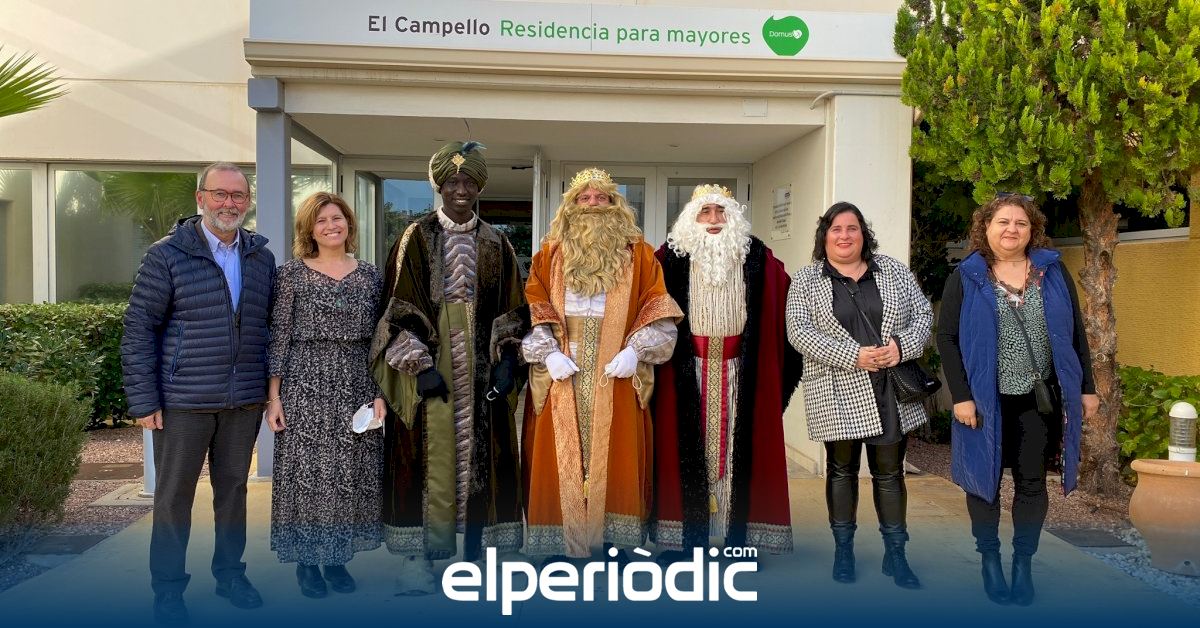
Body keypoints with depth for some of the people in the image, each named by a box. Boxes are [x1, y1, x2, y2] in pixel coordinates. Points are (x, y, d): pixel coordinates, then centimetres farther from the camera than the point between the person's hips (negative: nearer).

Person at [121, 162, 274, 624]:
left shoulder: (261, 258, 7)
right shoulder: (167, 255, -6)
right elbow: (138, 329, -6)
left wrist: (272, 387, 9)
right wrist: (143, 400, -9)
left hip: (245, 400, 4)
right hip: (183, 400, -3)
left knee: (234, 487, 14)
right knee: (174, 495, 7)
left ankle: (230, 573, 30)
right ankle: (168, 588, 21)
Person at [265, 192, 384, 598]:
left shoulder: (370, 275, 7)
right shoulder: (291, 274, 0)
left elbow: (378, 339, 8)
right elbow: (278, 337, -2)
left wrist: (380, 393, 1)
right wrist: (274, 396, -6)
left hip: (356, 387, 3)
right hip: (305, 385, -2)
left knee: (350, 472, 7)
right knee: (306, 471, 2)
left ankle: (337, 555, 22)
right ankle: (306, 560, 18)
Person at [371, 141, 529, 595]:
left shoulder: (495, 244, 10)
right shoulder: (417, 239, 2)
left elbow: (511, 310, 10)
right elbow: (399, 308, -4)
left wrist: (507, 359, -2)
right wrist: (420, 365, -12)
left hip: (482, 368, 3)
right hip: (429, 364, -2)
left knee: (482, 454, 3)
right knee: (428, 455, -2)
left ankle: (477, 550, 14)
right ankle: (416, 554, 8)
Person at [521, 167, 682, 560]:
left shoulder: (638, 254, 8)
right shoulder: (551, 254, 10)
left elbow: (658, 309, 3)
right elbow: (532, 309, 4)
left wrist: (636, 350, -10)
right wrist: (548, 352, -10)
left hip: (617, 373, 0)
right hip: (562, 371, 1)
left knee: (614, 454, 1)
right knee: (561, 456, 1)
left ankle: (615, 540, 10)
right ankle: (558, 539, 8)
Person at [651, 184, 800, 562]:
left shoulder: (756, 258, 5)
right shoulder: (673, 256, 2)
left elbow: (784, 302, 8)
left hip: (741, 374, 1)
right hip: (687, 374, -1)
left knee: (739, 448, 3)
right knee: (688, 448, 1)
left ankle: (739, 538, 12)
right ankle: (686, 538, 10)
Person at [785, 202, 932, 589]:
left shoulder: (894, 271, 8)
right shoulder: (807, 279, 0)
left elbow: (923, 314, 7)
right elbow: (799, 331, -10)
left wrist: (902, 346, -13)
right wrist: (853, 355, -18)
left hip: (891, 391, 2)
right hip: (838, 395, -1)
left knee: (889, 472, 9)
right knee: (841, 469, 10)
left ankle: (895, 553, 21)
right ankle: (843, 549, 24)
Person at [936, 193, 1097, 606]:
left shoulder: (1053, 270, 5)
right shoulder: (966, 277, -3)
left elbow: (1075, 332, 9)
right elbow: (947, 337, -6)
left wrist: (1086, 386, 6)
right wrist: (961, 395, -13)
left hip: (1040, 398, 2)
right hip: (986, 399, -2)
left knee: (1032, 483, 8)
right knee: (985, 480, 7)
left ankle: (1024, 564, 20)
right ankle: (990, 560, 21)